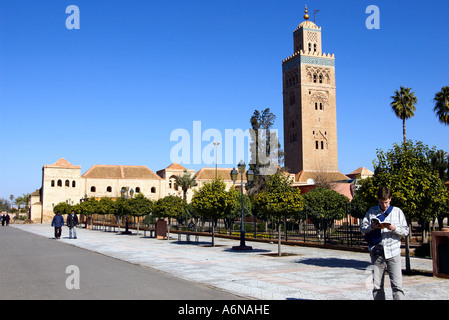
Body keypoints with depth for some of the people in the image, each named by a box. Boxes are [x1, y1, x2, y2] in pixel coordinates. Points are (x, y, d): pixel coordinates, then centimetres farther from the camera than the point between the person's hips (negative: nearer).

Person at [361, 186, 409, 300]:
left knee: (397, 284, -8)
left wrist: (395, 229, -12)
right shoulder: (371, 212, 9)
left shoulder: (397, 212, 7)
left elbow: (406, 231, 7)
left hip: (393, 252, -1)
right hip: (377, 253, 1)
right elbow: (363, 229, 10)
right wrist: (371, 227, -10)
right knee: (377, 285, 6)